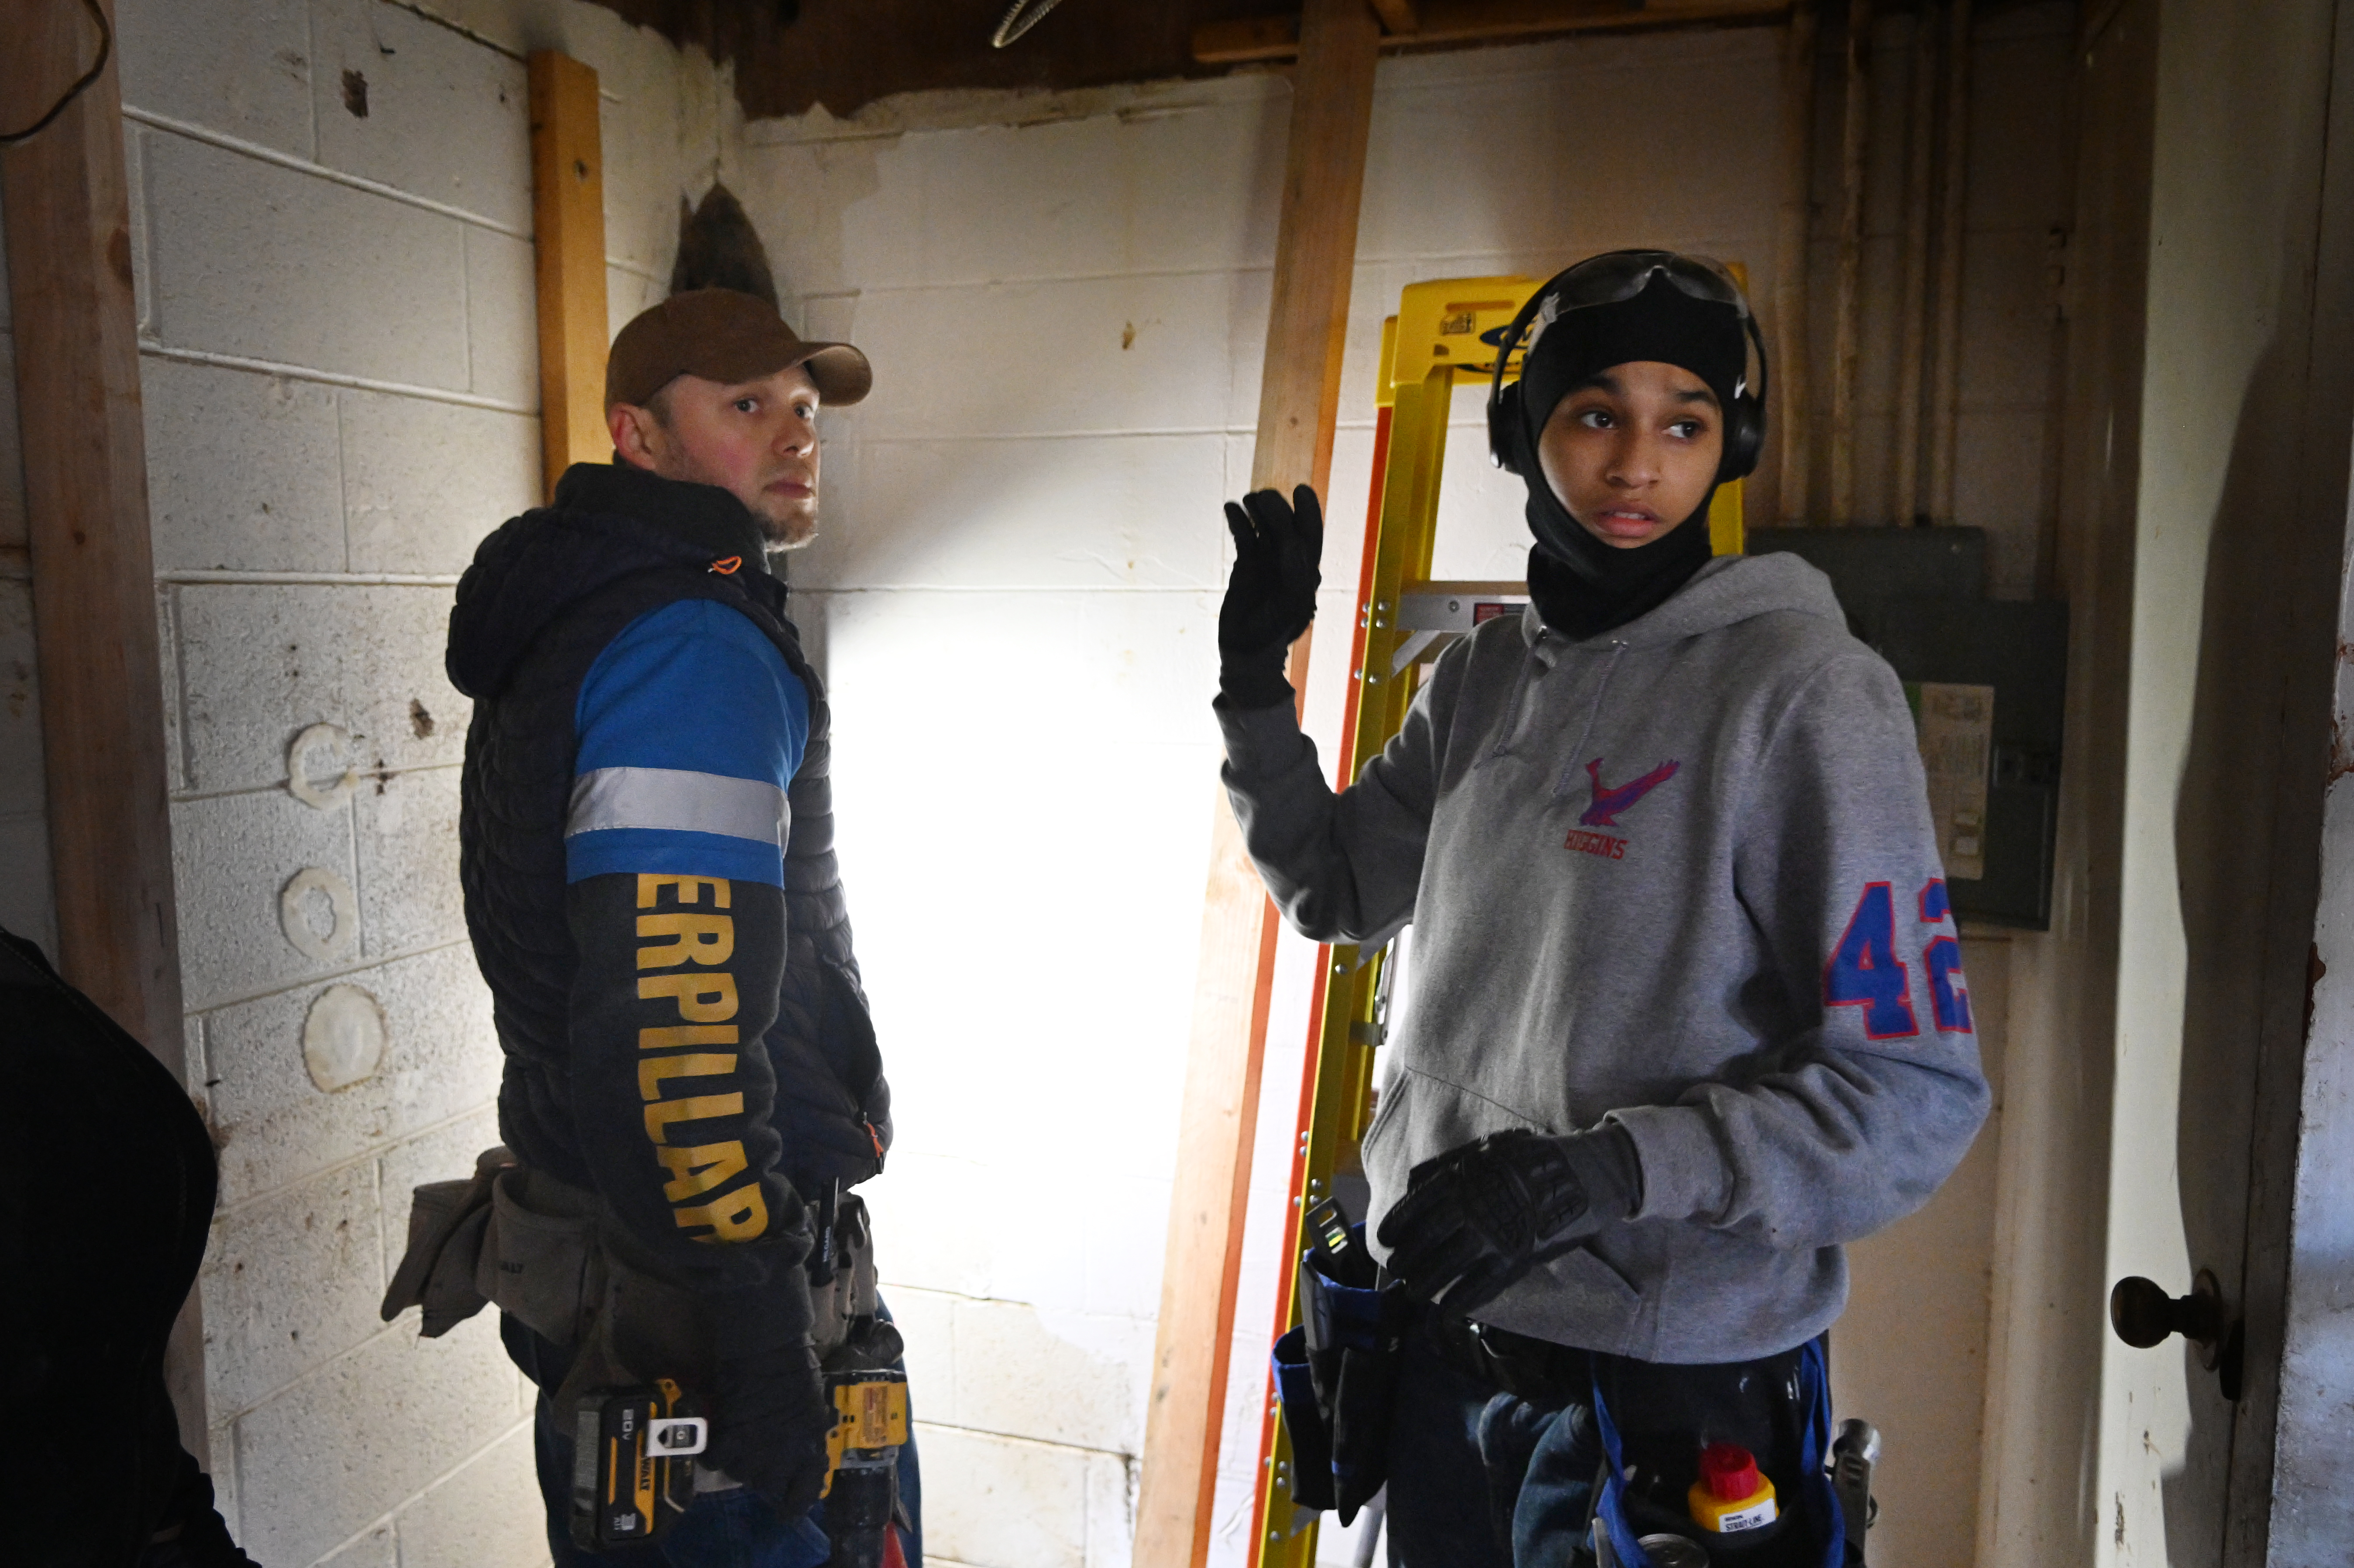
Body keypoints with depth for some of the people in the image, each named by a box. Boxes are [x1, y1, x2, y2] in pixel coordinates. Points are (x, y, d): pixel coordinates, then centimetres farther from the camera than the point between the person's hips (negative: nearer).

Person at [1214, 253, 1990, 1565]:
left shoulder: (1807, 691, -14)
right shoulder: (1485, 681, 4)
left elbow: (1917, 1097, -17)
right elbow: (1338, 890, 16)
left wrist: (1604, 1172, -27)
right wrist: (1258, 686, 4)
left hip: (1665, 1383, -5)